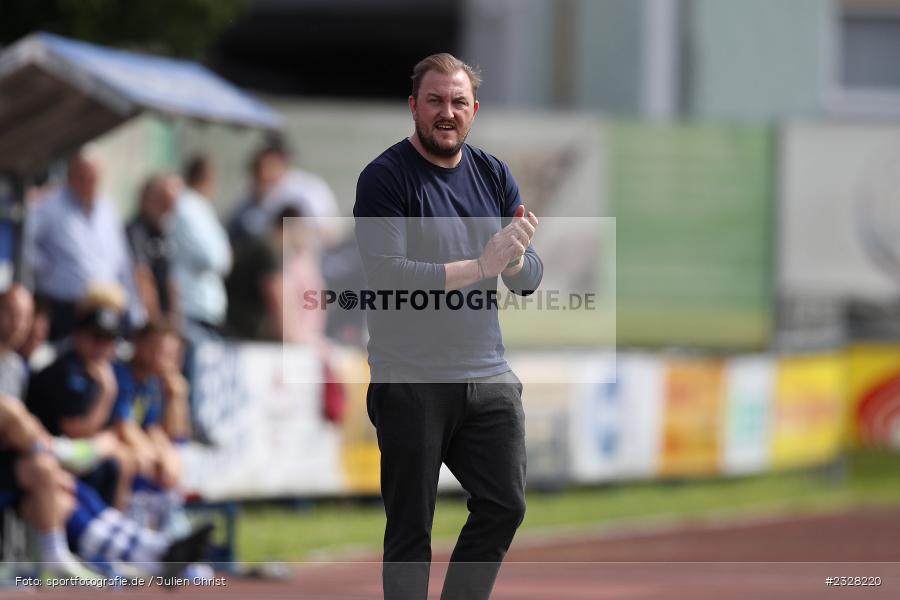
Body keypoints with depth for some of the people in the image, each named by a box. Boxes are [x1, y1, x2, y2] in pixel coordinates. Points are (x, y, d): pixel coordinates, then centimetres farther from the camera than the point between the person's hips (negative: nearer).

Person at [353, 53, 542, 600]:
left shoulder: (493, 176, 9)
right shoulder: (385, 179, -8)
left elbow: (529, 279, 7)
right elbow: (386, 276, -20)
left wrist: (516, 257, -17)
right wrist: (481, 266, -24)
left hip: (488, 377, 5)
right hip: (410, 384, -5)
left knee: (505, 506, 4)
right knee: (410, 529, 1)